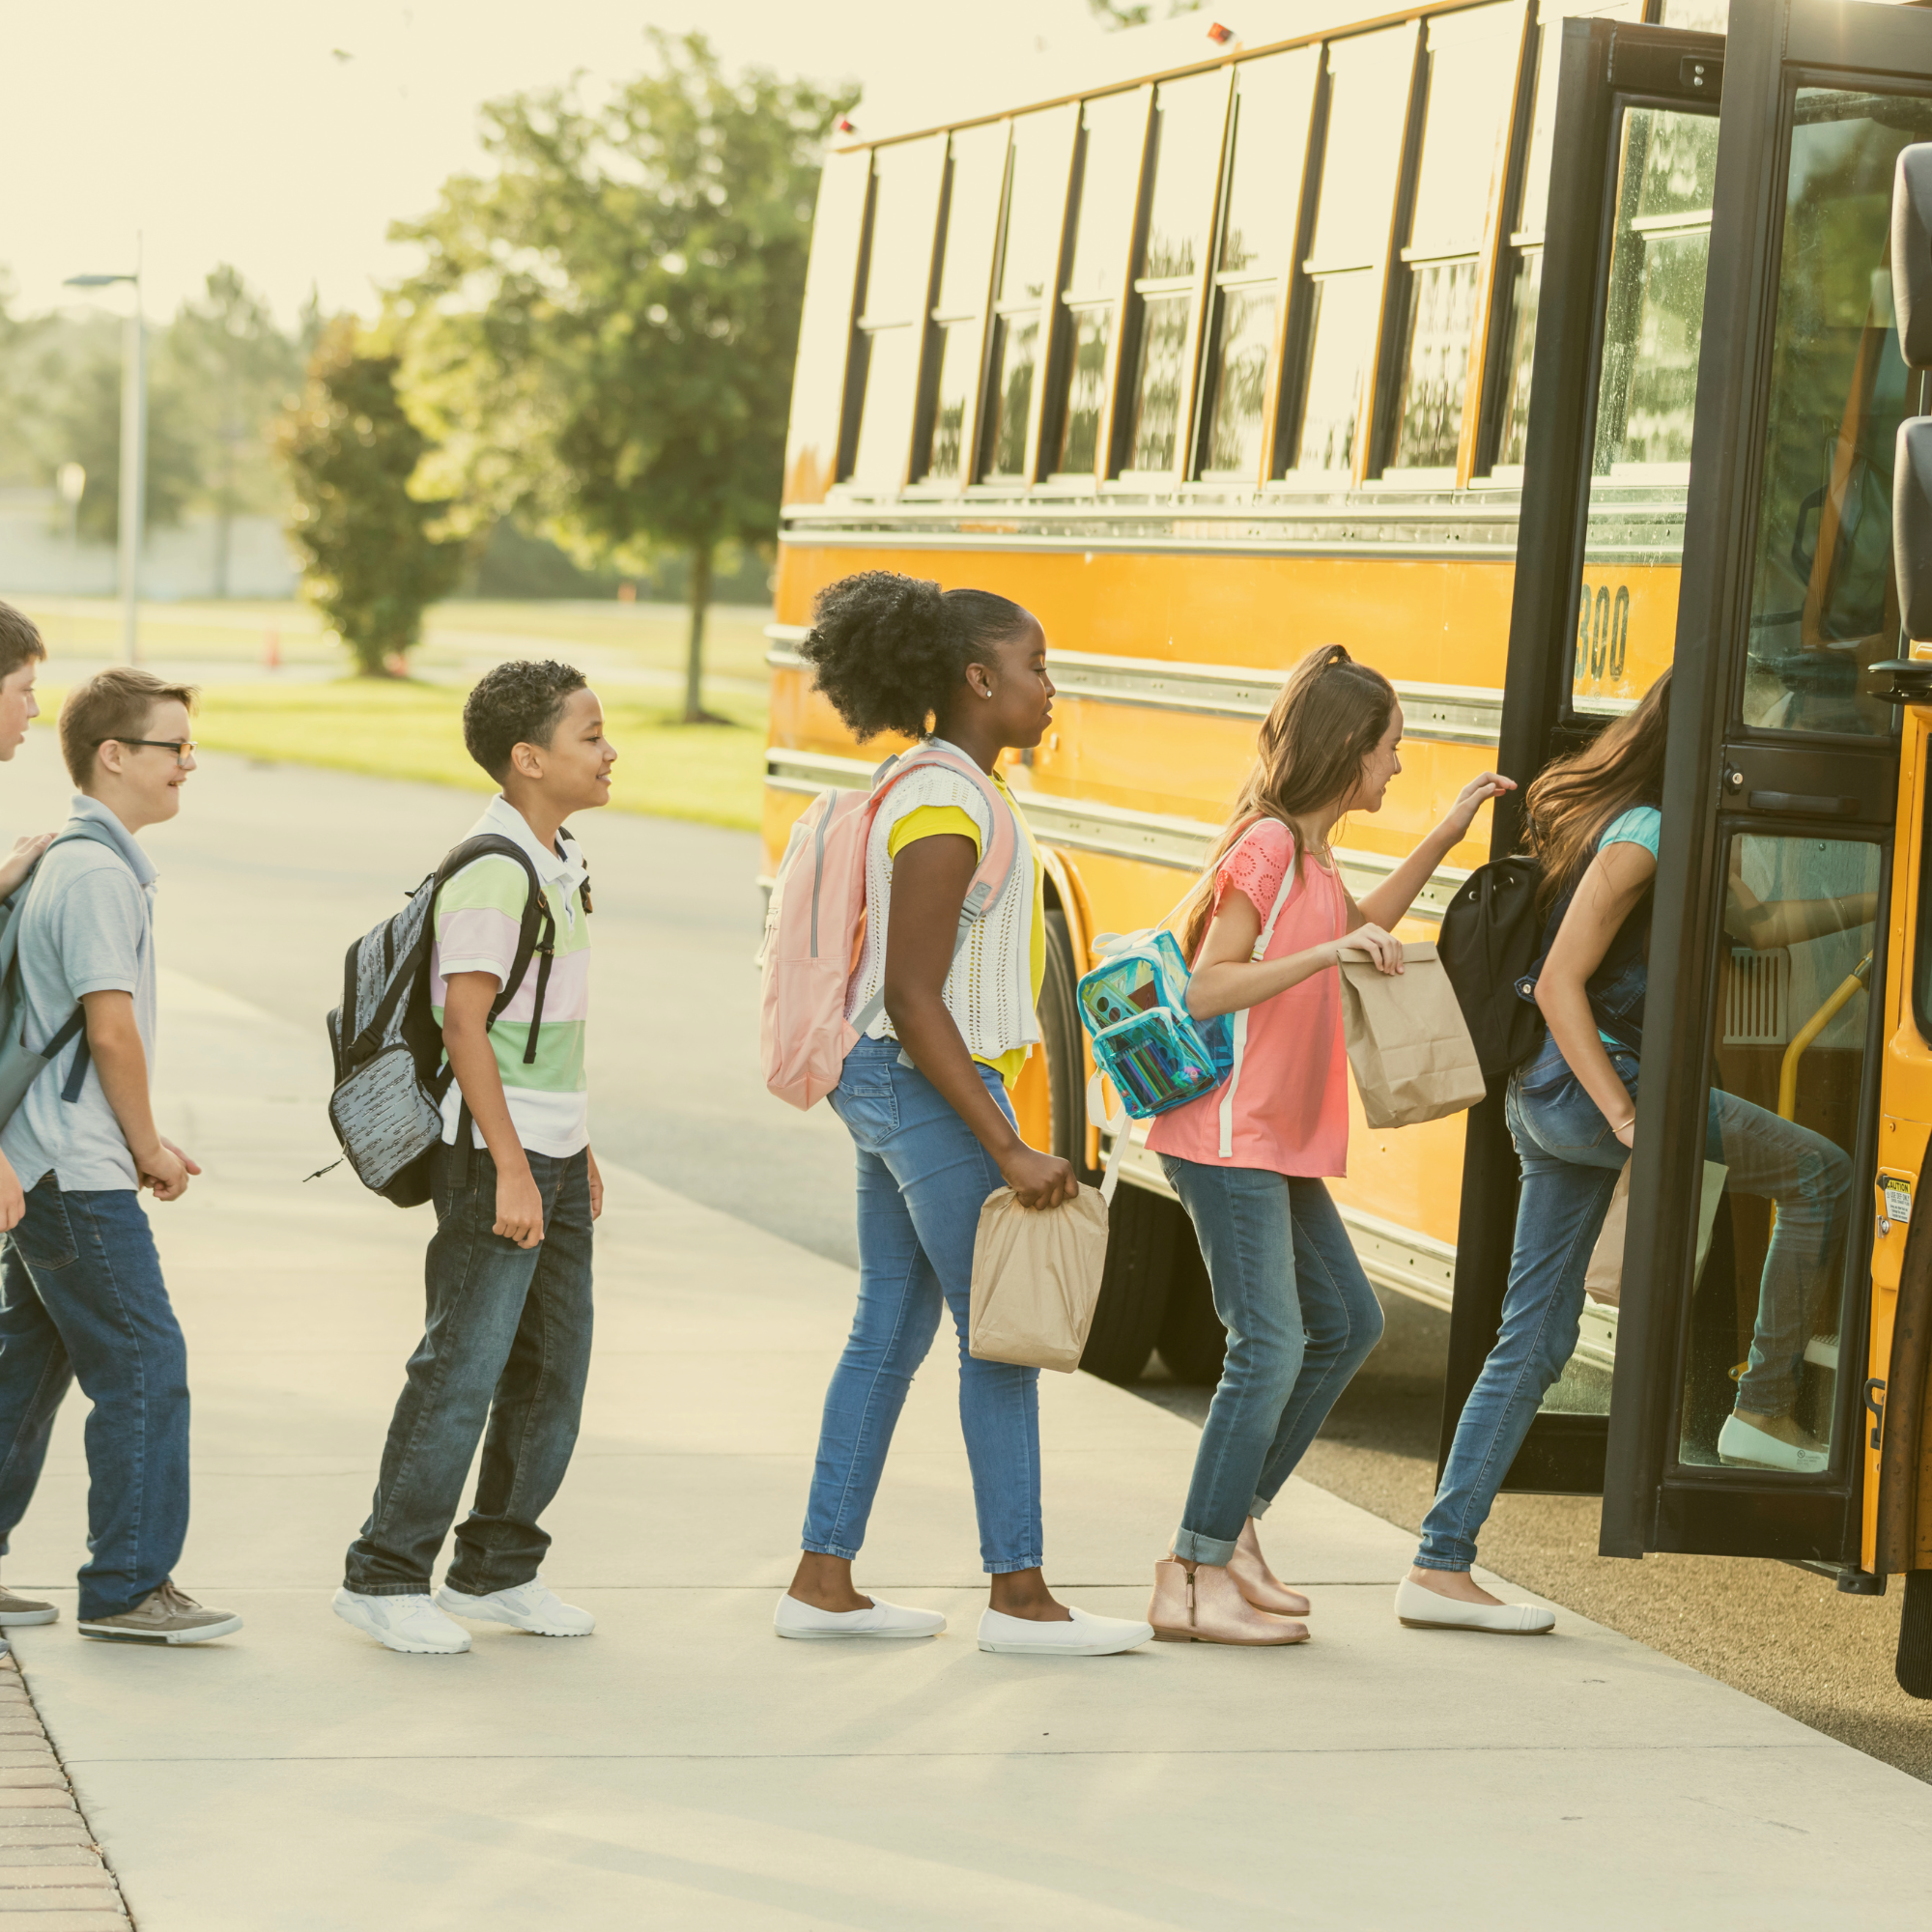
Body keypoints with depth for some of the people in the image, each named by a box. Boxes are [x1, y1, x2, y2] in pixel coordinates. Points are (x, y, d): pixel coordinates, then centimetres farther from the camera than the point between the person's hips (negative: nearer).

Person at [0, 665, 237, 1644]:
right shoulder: (98, 873, -16)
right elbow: (111, 1028, -19)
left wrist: (142, 1142, 14)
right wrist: (149, 1149, -8)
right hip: (79, 1172, -10)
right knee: (144, 1364, -6)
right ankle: (127, 1587, -2)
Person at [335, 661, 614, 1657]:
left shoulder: (556, 861, 13)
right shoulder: (492, 872, -16)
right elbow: (465, 1023, -19)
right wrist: (511, 1168, -21)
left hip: (552, 1153, 9)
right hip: (498, 1156, -9)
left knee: (552, 1369, 12)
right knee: (464, 1365, -6)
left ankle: (497, 1569, 22)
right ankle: (384, 1576, 2)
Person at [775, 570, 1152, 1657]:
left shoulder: (930, 789, 12)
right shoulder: (946, 809, -19)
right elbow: (912, 999, -23)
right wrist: (1008, 1150, -24)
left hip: (893, 1087, 10)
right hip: (930, 1088, -10)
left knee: (891, 1332, 12)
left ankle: (823, 1582, 15)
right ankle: (1020, 1597, 5)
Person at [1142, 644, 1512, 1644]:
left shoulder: (1310, 853, 14)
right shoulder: (1266, 847, -15)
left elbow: (1358, 928, 33)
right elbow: (1206, 989, -20)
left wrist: (1445, 837, 27)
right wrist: (1326, 954, -27)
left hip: (1280, 1146, 10)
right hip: (1227, 1138, -10)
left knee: (1346, 1323, 14)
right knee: (1269, 1347, -11)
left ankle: (1233, 1523, 21)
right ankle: (1194, 1580, -7)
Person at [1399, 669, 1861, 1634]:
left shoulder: (1672, 835, 16)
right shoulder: (1637, 837, -14)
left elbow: (1754, 923, 24)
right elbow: (1559, 983, -18)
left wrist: (1872, 903, 18)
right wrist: (1627, 1117, -20)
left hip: (1546, 1102, 10)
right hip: (1583, 1085, -10)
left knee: (1534, 1338, 10)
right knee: (1820, 1174, -3)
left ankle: (1439, 1566, 9)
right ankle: (1764, 1410, 3)